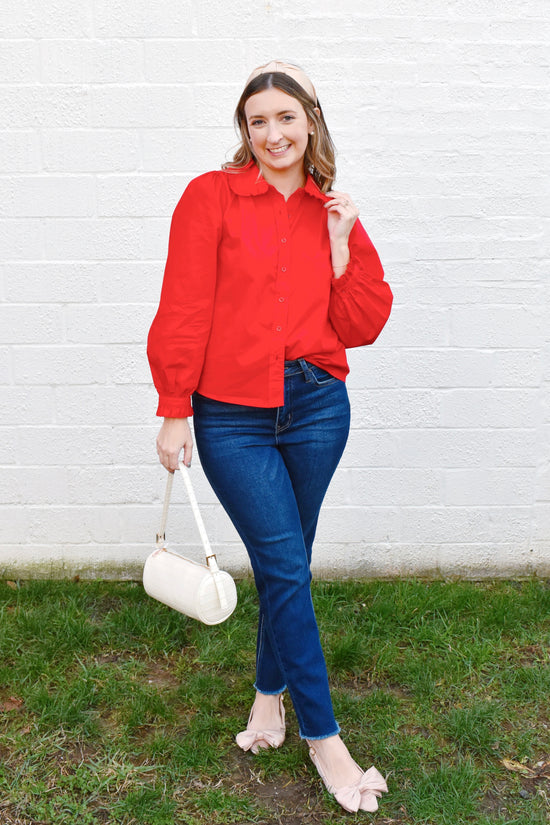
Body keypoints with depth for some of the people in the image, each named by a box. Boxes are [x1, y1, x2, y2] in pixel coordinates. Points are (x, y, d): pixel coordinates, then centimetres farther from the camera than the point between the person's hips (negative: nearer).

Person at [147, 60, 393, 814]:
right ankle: (322, 737, 15)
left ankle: (270, 688, 39)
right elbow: (182, 310, -5)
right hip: (232, 417, -3)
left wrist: (342, 246, -5)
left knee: (285, 565, 14)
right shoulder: (211, 198, -1)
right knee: (286, 569, -1)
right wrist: (174, 412, -8)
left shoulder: (334, 213, 10)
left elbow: (362, 328, 4)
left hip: (317, 409, 4)